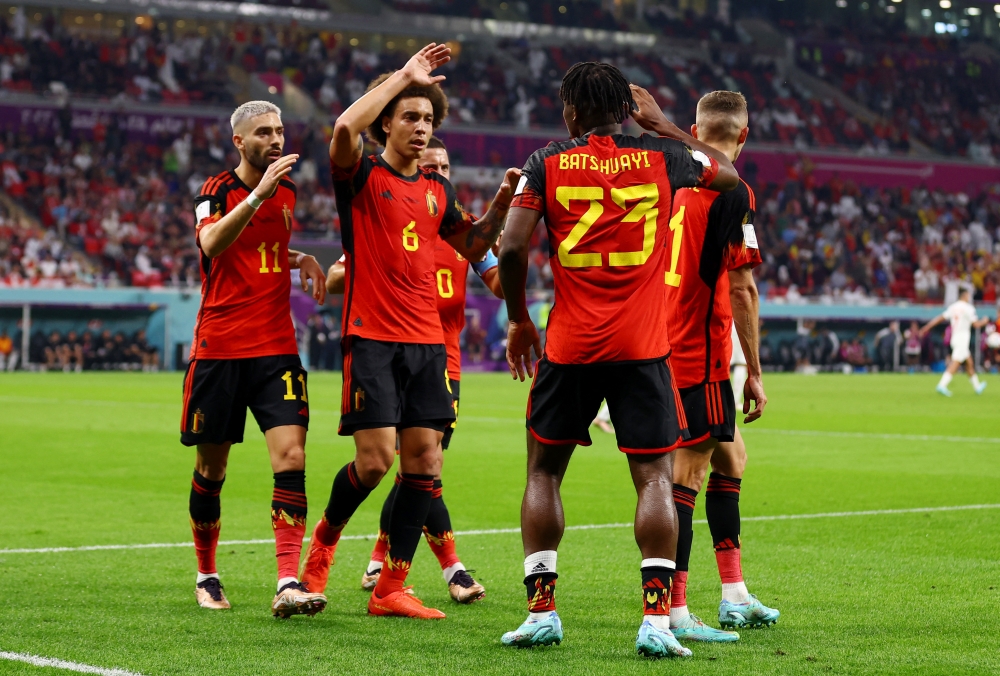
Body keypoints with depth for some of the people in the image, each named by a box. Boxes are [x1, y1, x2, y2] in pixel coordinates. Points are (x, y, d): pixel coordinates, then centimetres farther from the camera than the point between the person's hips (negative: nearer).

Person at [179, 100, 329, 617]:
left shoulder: (287, 189, 12)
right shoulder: (217, 191, -5)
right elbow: (211, 244, -27)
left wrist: (302, 259, 9)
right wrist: (258, 194, -35)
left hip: (276, 346, 4)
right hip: (219, 347, -3)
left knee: (291, 456, -12)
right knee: (211, 467, 6)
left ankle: (289, 585, -17)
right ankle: (206, 577, 25)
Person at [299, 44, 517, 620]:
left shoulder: (438, 190, 15)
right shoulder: (363, 178, -2)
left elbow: (473, 247, 26)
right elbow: (345, 127, -23)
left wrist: (502, 204, 8)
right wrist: (404, 75, -16)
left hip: (427, 342, 6)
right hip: (372, 339, -6)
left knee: (425, 462, 0)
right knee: (376, 459, -12)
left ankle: (391, 589, 7)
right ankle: (323, 542, 17)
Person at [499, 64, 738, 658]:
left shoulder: (547, 164, 2)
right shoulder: (661, 157, 4)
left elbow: (512, 249, -5)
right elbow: (728, 173, 23)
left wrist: (519, 320, 9)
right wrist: (662, 123, 28)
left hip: (569, 346, 0)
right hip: (643, 347, 0)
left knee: (543, 471, 15)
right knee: (655, 477, 1)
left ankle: (542, 610, 12)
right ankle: (657, 619, -10)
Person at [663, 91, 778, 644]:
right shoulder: (732, 194, -13)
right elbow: (741, 291, -15)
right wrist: (755, 372, -10)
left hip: (662, 347, 8)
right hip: (700, 355, -8)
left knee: (730, 457, 18)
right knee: (686, 475, -8)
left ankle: (735, 596, 22)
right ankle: (673, 613, -8)